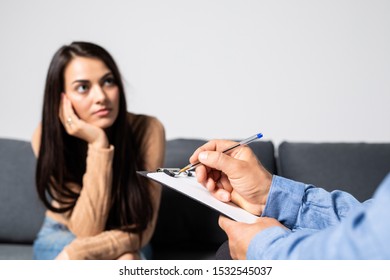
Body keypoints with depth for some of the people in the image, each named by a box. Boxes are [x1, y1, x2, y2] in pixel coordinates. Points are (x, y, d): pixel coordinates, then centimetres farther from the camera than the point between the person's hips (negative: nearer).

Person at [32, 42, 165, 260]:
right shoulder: (48, 136, -22)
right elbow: (88, 230, -27)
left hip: (124, 242, 1)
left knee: (126, 260, -35)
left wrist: (77, 254, -37)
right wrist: (98, 145, -35)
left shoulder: (147, 130, -22)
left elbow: (141, 227, -22)